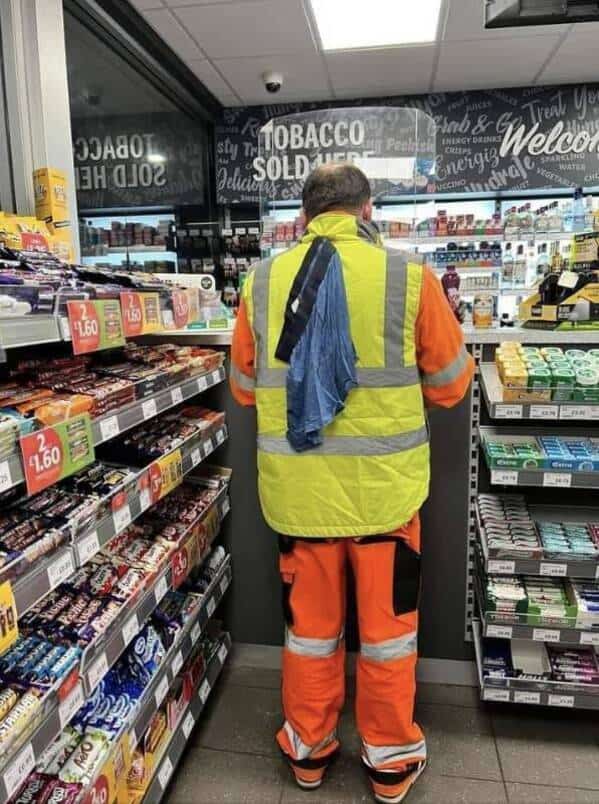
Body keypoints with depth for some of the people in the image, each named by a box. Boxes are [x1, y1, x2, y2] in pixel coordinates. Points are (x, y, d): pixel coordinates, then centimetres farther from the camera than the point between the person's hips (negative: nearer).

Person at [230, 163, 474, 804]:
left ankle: (308, 749, 40)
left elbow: (244, 388, 7)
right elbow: (450, 386, -1)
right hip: (383, 485, -1)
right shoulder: (408, 276, -11)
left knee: (310, 623, 19)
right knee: (387, 626, 18)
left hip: (296, 489, 2)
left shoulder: (262, 282, -4)